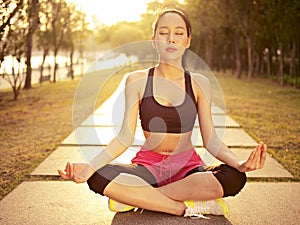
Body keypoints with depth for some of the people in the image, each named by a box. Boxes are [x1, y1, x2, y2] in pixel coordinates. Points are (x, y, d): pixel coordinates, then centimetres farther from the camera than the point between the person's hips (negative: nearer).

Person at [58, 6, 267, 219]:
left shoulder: (199, 84, 0)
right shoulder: (137, 81, -1)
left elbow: (211, 140, -4)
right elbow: (125, 137, -6)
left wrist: (240, 164, -23)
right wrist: (90, 166, -21)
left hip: (187, 167, 2)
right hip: (148, 166, -1)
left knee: (234, 178, -31)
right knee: (99, 177, -31)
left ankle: (135, 197, -22)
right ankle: (188, 207, -24)